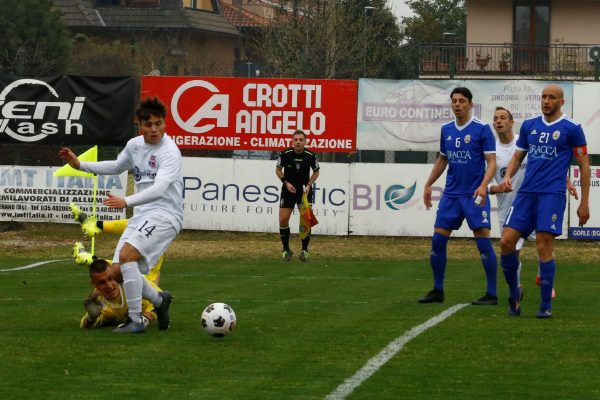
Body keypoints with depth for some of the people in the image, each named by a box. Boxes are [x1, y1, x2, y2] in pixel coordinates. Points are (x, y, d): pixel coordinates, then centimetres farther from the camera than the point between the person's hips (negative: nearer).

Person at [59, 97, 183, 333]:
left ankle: (135, 320, -17)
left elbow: (158, 189, -30)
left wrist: (126, 202, -43)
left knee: (126, 255, -27)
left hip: (164, 215, -8)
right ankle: (159, 300, 28)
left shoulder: (169, 152, -16)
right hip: (141, 216, 8)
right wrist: (80, 165, 22)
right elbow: (117, 166, 30)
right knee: (118, 270, 2)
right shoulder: (135, 145, 8)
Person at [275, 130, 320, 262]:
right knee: (283, 219, -5)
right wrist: (286, 182, -12)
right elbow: (278, 170, 3)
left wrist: (309, 185, -8)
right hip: (288, 189, 0)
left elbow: (316, 171, 5)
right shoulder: (285, 154, -13)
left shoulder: (310, 156, -12)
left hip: (304, 190, 0)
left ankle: (304, 250, 6)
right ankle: (286, 250, 12)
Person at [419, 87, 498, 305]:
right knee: (437, 240, 3)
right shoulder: (446, 130, 10)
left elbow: (491, 162, -10)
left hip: (474, 195, -6)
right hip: (450, 194, 6)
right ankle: (437, 291, 14)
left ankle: (492, 294, -2)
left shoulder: (482, 129, -7)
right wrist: (429, 184, 18)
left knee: (483, 242, -8)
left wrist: (483, 185, -25)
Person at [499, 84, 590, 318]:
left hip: (552, 194, -5)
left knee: (544, 246, -10)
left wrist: (584, 203, -1)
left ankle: (546, 306, -1)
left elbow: (584, 166, 3)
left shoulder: (571, 129, 0)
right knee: (507, 241, -4)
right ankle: (514, 294, 15)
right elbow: (517, 156, 21)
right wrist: (508, 176, -1)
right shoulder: (529, 125, 13)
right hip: (526, 193, 5)